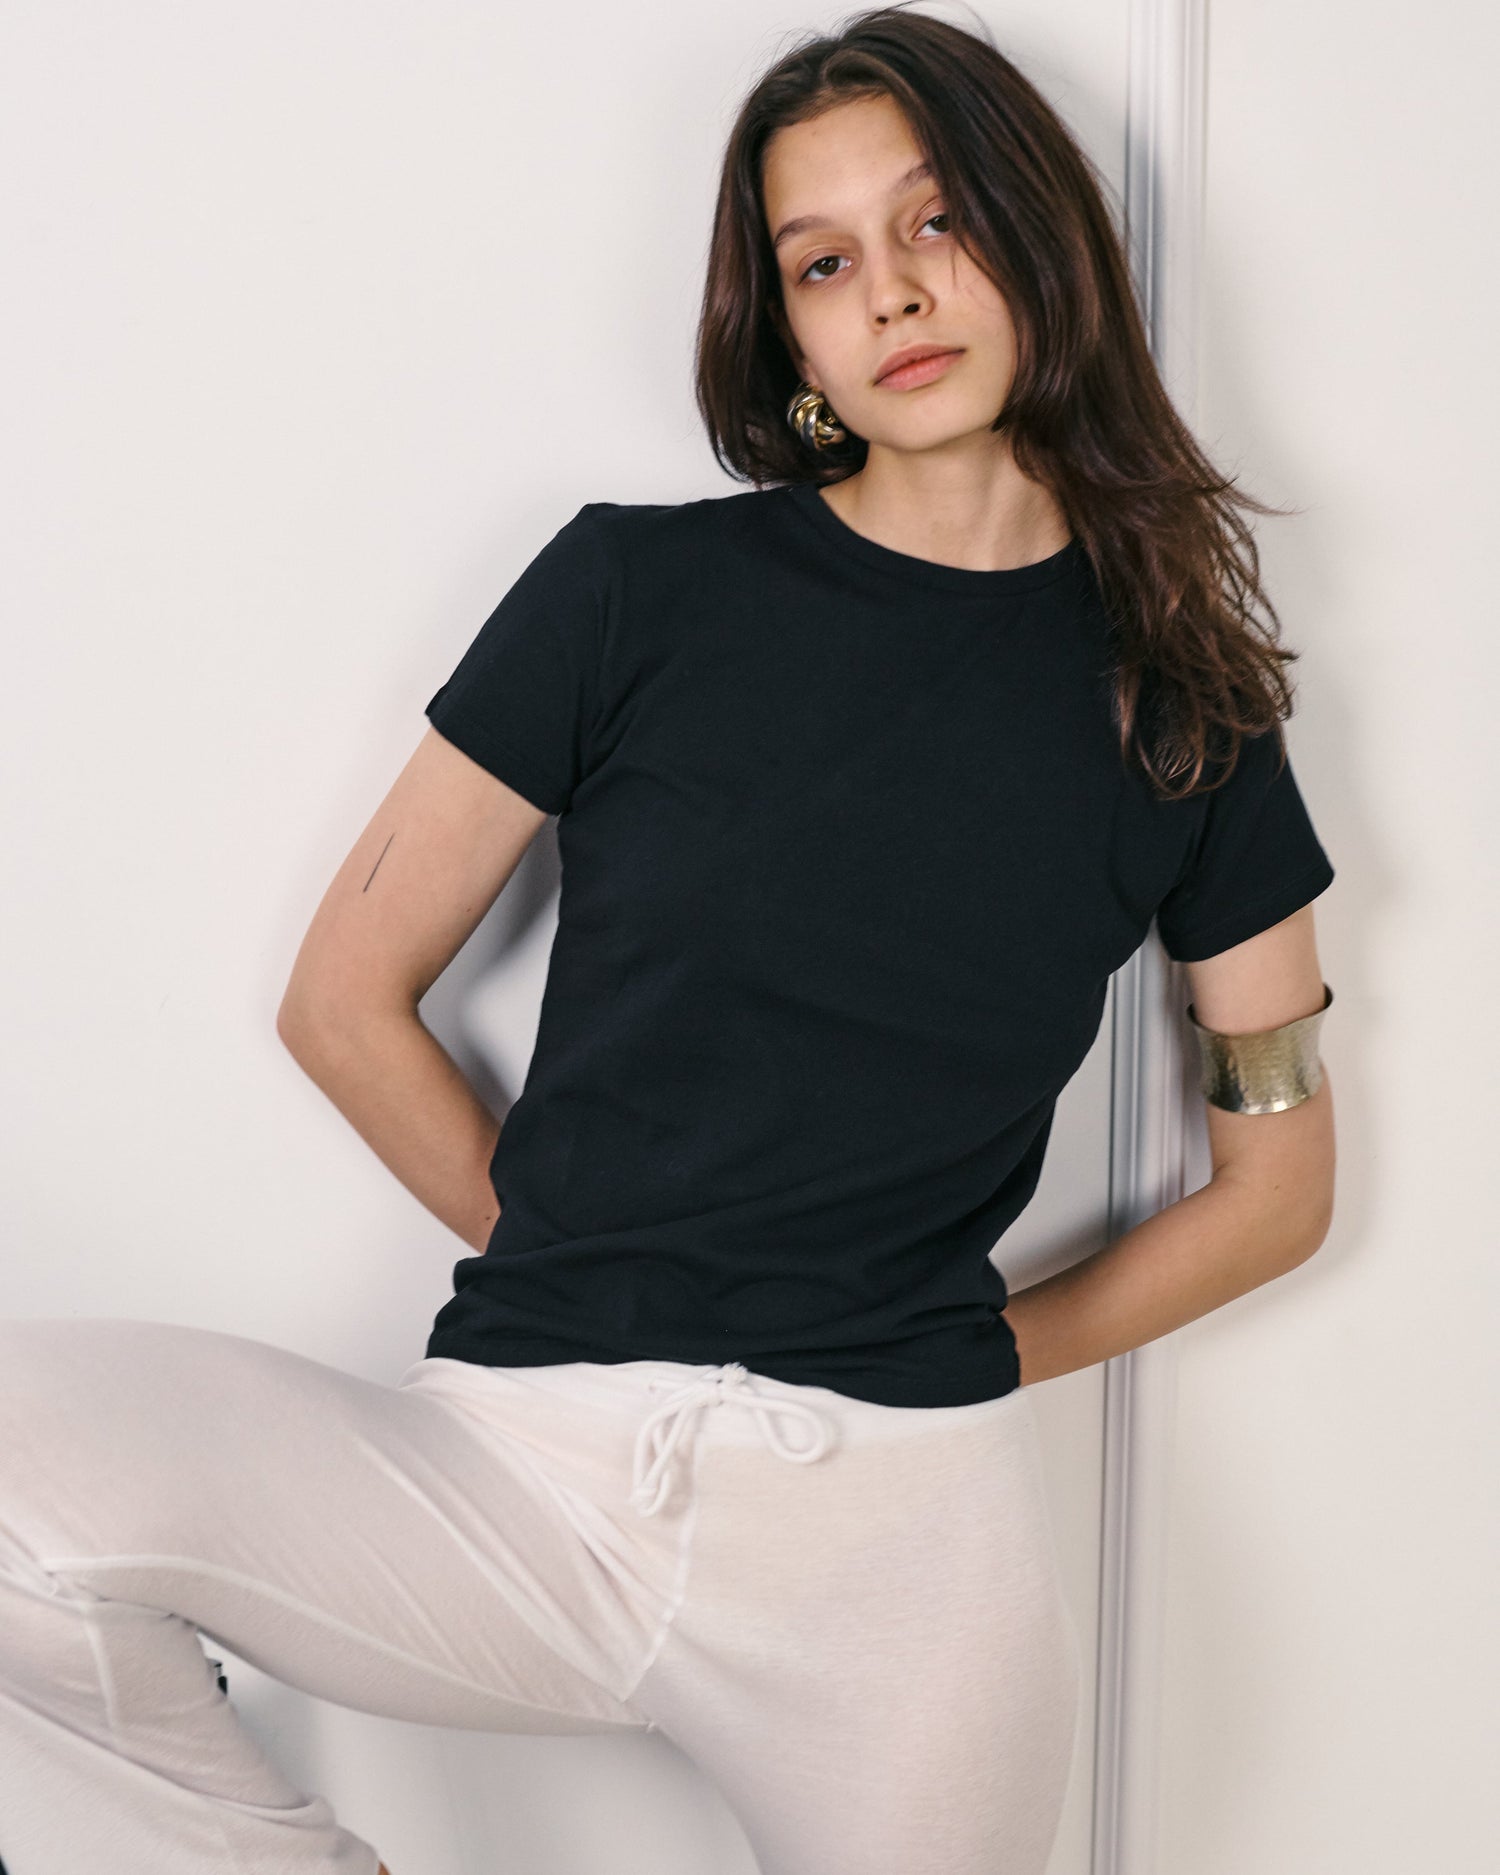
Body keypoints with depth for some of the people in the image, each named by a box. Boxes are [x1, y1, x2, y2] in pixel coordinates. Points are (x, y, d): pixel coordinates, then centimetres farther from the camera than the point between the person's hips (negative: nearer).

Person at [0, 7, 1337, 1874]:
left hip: (898, 1506, 1)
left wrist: (972, 1353, 10)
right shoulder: (639, 589, 2)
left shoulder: (1176, 694, 7)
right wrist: (572, 1277, 6)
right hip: (520, 1458, -1)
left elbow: (1276, 1186, 14)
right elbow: (347, 997, 5)